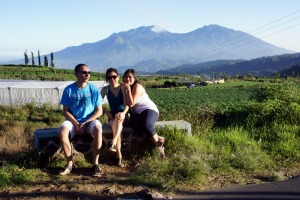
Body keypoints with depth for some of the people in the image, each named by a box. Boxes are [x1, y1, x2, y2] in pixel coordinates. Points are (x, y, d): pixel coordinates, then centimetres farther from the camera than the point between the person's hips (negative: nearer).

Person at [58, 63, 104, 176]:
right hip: (73, 120, 1)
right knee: (62, 132, -30)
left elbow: (99, 111, -4)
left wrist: (85, 123, -15)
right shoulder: (68, 90, -3)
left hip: (90, 120, -1)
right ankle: (69, 163, -12)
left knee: (98, 130, -33)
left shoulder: (94, 90, -4)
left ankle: (95, 163, -20)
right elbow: (65, 111, -1)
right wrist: (76, 124, -15)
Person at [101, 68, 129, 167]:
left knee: (118, 118, -37)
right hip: (112, 116, 1)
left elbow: (127, 103, -15)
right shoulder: (105, 89, 2)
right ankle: (119, 155, -35)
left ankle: (113, 143, -54)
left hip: (123, 114, -1)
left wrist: (123, 113, -35)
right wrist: (107, 112, -15)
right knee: (117, 125, -32)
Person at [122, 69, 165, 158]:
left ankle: (158, 142, -14)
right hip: (138, 113, 5)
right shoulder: (125, 87, 11)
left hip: (149, 109, -5)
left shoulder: (137, 86, -9)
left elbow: (131, 103, -19)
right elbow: (127, 104, -1)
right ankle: (158, 139, -19)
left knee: (146, 125, -38)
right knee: (135, 126, -31)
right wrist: (124, 90, -8)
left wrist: (128, 89, -17)